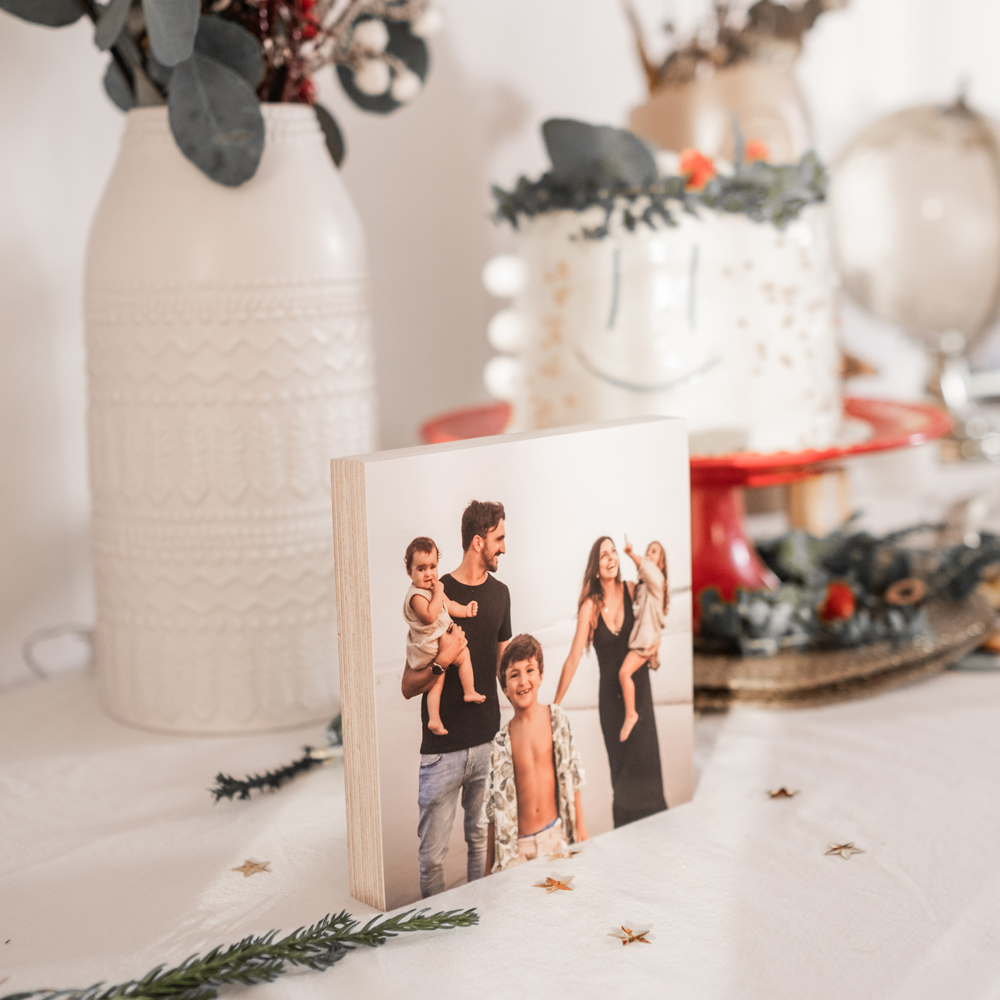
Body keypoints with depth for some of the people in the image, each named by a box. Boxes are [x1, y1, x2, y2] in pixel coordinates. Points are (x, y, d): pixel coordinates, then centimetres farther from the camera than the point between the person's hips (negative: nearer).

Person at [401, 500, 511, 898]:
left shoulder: (499, 593, 11)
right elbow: (408, 686, -6)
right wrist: (441, 663, -23)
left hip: (489, 743, 5)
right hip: (443, 749, -5)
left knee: (483, 841, 11)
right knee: (432, 855, 0)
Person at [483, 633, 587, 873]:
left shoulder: (557, 718, -1)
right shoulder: (501, 743, -3)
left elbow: (572, 775, 7)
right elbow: (494, 809, 2)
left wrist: (580, 826, 8)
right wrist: (489, 870, 4)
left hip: (556, 835, 1)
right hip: (518, 845, -1)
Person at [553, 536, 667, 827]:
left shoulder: (631, 591, -5)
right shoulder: (590, 606, -8)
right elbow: (574, 657, -8)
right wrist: (555, 704, -10)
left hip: (637, 686, 0)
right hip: (610, 692, 0)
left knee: (644, 758, -5)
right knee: (620, 765, 5)